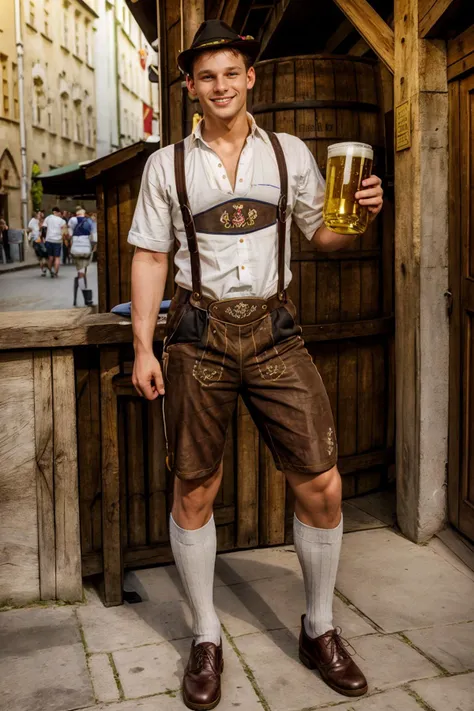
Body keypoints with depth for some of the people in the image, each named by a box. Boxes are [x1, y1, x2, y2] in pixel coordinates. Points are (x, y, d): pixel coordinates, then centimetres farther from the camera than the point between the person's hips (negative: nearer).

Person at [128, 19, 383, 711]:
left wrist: (359, 213, -7)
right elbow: (149, 257, 5)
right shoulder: (167, 165, 6)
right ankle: (206, 639, 26)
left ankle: (320, 630, 22)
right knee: (194, 494, 5)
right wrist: (143, 347, -2)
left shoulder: (290, 153, 9)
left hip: (275, 331, 1)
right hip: (199, 335, -1)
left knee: (322, 487, -2)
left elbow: (323, 235, 15)